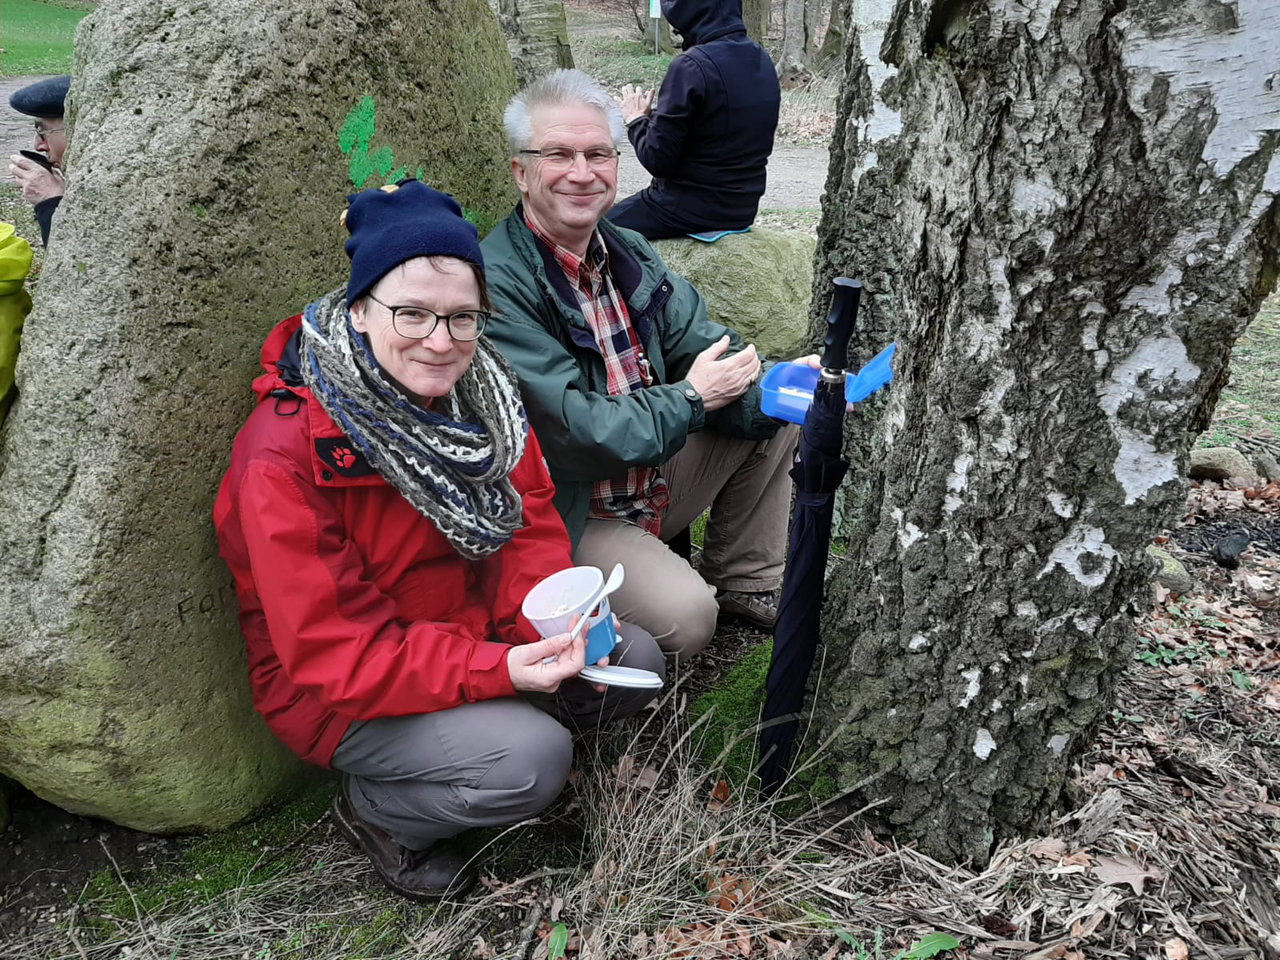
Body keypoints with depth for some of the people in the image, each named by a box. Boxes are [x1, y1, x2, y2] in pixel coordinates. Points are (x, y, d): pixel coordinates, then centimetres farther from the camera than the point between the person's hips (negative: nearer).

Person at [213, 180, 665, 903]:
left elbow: (531, 520, 0)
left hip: (478, 630, 7)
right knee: (532, 758, -26)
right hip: (341, 694, -6)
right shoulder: (286, 456, -27)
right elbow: (333, 652, -26)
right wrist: (497, 669, -36)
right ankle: (378, 812, 2)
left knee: (636, 662, -2)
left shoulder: (479, 391, -5)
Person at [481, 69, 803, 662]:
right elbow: (576, 435, -27)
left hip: (651, 474, 9)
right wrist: (689, 398, -16)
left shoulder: (630, 253, 4)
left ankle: (743, 582, 16)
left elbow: (704, 347, 3)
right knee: (685, 614, -28)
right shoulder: (496, 285, -24)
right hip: (565, 518, -8)